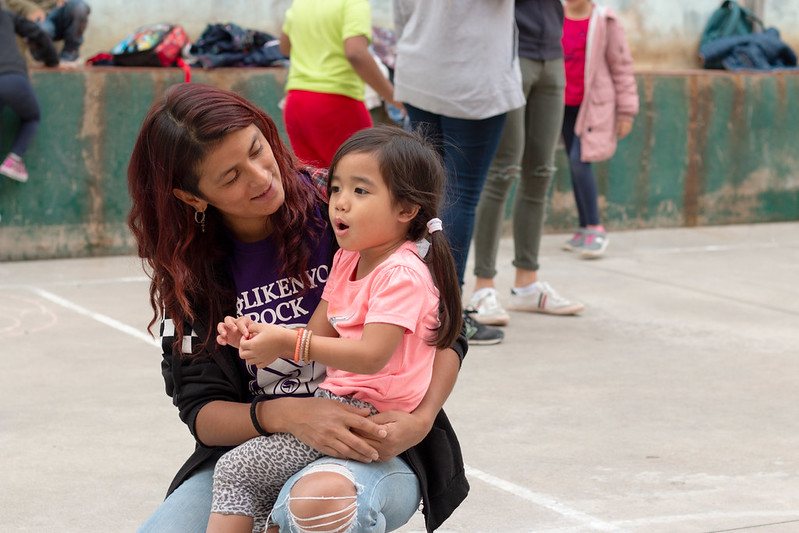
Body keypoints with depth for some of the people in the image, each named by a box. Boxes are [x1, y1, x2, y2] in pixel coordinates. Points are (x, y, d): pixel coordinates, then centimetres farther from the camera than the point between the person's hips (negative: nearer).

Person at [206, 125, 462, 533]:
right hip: (335, 400, 9)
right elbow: (317, 336, 10)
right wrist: (258, 335, -8)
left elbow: (372, 355, -27)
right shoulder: (347, 258, 12)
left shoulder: (402, 274, -17)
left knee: (235, 470, -12)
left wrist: (289, 343, -27)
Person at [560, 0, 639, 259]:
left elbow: (622, 66, -4)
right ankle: (585, 230, 16)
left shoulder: (605, 21, -8)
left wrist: (626, 111, -4)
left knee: (580, 161, -16)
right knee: (574, 164, 8)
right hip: (564, 104, 5)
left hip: (593, 105, -5)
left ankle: (595, 229, -8)